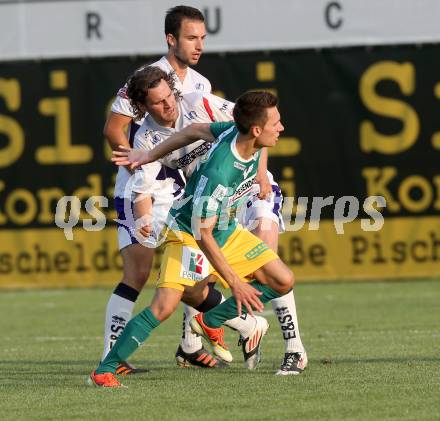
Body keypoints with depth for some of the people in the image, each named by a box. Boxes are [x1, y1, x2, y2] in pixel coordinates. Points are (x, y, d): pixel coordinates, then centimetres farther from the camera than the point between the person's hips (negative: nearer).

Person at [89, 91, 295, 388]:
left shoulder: (238, 132, -14)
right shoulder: (218, 173, -37)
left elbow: (195, 131, 3)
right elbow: (203, 235, -31)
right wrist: (234, 282, -29)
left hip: (228, 231, 8)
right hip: (190, 236, -8)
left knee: (283, 282, 0)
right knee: (163, 308, -23)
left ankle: (211, 322, 17)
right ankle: (104, 371, -12)